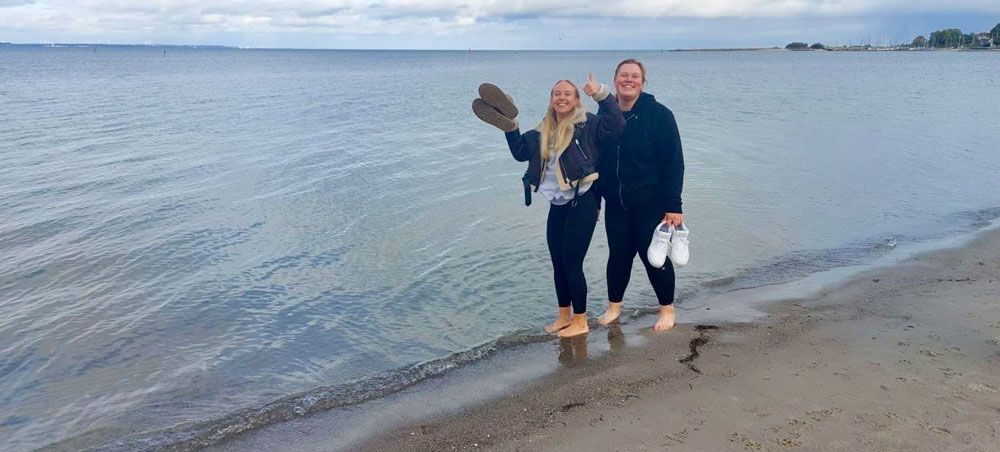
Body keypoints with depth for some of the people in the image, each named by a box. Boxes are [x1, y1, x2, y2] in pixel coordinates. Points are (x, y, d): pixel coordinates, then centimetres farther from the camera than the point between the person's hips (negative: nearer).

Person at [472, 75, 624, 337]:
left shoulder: (587, 124, -7)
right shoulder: (544, 131, 13)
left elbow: (616, 124, -23)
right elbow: (521, 151, 21)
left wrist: (601, 94, -32)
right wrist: (509, 127, 7)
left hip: (582, 203, -7)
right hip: (557, 205, 7)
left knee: (572, 263, -3)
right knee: (558, 263, 14)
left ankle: (580, 321, 13)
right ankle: (564, 317, 30)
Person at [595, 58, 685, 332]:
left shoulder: (658, 115, -10)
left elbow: (674, 163, -12)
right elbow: (598, 160, 11)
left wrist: (673, 205, -16)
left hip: (650, 204, -4)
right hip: (616, 204, 4)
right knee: (618, 255, 13)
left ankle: (667, 309, 24)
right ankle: (614, 306, 31)